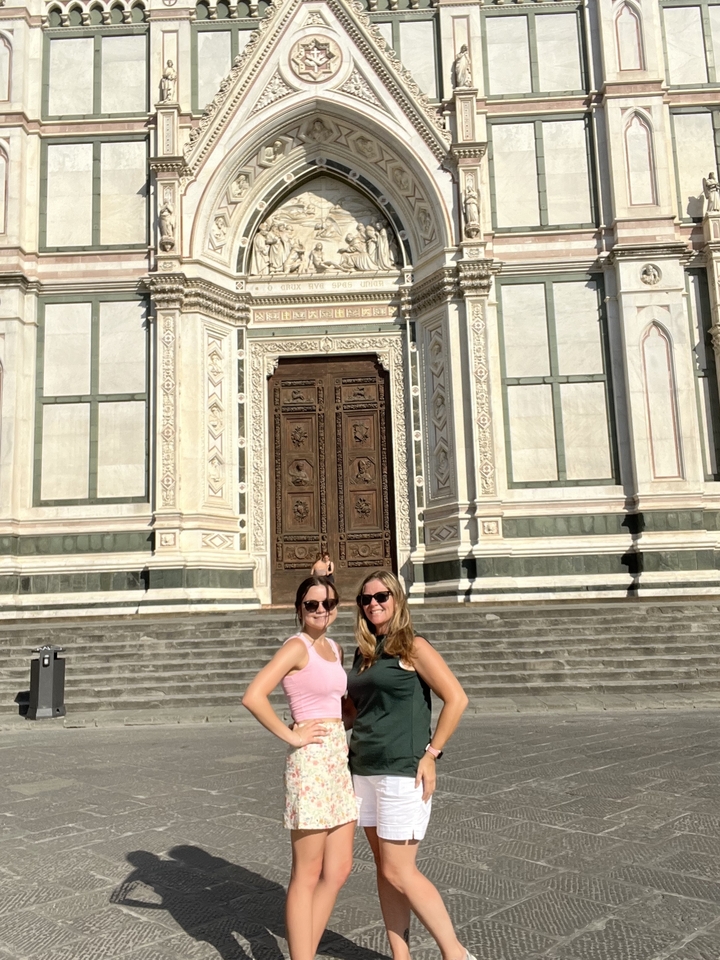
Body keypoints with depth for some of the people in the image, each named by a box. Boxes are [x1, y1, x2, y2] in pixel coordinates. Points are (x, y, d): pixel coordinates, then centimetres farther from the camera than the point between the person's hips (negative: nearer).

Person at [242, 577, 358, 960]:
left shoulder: (335, 648, 12)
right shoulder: (296, 646, -12)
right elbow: (252, 697, -24)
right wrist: (291, 736, -15)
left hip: (338, 760, 8)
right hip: (311, 761, -8)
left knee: (338, 871, 14)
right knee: (307, 876, 2)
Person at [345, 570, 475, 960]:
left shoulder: (413, 647, -8)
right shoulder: (363, 654, 12)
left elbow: (456, 698, -12)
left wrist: (431, 753, -13)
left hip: (402, 773, -7)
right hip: (364, 771, 7)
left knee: (399, 871, -3)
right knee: (385, 870, 12)